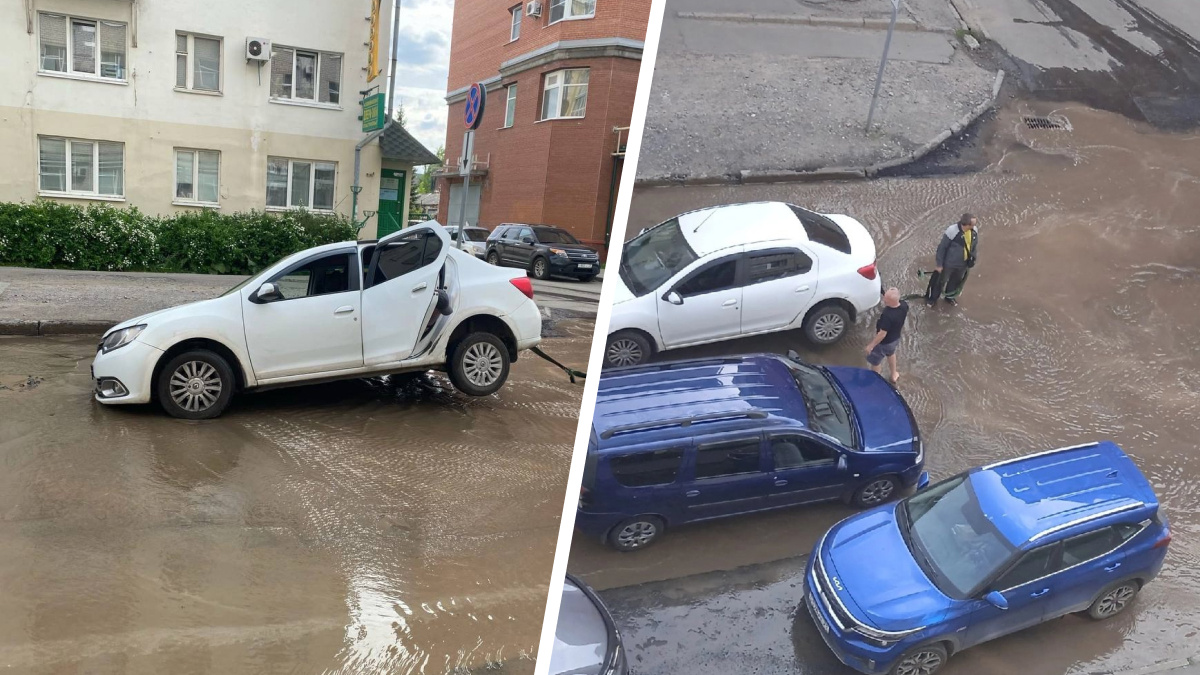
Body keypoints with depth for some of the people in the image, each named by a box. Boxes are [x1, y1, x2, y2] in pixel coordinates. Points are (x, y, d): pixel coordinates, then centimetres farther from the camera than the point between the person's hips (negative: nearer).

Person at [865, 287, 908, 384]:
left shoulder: (887, 315, -42)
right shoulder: (904, 305, -20)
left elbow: (882, 334, -31)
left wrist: (871, 345, -18)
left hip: (884, 342, -8)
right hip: (896, 338, 8)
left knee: (875, 362, 19)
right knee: (891, 353, 37)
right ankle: (894, 375, 57)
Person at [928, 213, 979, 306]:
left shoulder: (974, 231, -13)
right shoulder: (952, 231, -30)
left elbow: (975, 246, 5)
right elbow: (942, 247, -20)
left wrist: (972, 259, 10)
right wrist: (939, 264, -14)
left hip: (963, 264, 5)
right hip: (949, 263, -5)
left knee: (956, 281, 26)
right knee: (941, 281, 16)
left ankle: (949, 297, 51)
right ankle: (932, 298, 39)